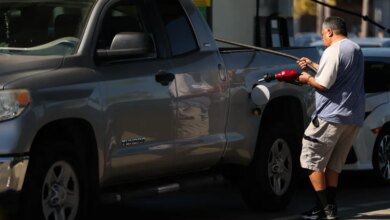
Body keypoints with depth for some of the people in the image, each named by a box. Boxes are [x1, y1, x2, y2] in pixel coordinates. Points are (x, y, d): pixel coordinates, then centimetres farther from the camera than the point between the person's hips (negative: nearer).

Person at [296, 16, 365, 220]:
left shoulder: (333, 52, -13)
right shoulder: (356, 50, 16)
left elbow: (323, 84, -17)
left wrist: (308, 79, 1)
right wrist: (312, 65, 30)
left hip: (331, 116, -9)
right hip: (354, 118, 9)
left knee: (312, 161, -1)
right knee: (333, 164, 15)